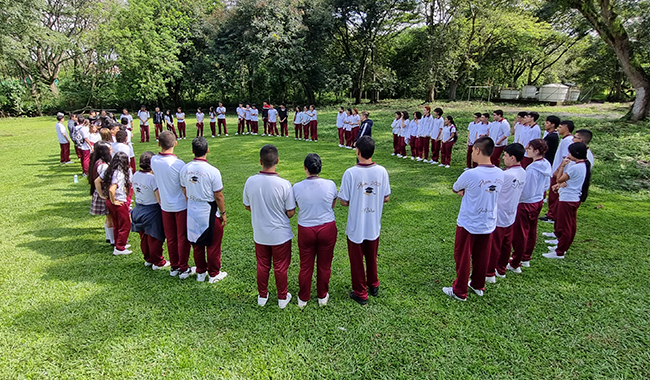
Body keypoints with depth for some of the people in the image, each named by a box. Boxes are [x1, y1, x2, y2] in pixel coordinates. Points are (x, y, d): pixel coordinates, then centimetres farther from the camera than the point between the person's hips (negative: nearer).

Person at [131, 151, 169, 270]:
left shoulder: (135, 175, -4)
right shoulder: (152, 178, -25)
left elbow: (135, 192, 11)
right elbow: (159, 200, -23)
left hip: (138, 210, 7)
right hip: (151, 212, -7)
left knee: (144, 237, 20)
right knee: (155, 239, 8)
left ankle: (148, 259, 36)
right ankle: (157, 262, 21)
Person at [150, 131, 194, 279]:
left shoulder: (153, 161, -6)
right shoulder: (178, 164, -21)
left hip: (165, 206, 5)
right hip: (181, 206, -5)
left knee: (170, 238, 16)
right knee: (183, 238, 8)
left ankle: (174, 267, 28)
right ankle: (183, 269, 16)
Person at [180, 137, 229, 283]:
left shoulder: (185, 169, -4)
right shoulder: (212, 171, -20)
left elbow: (185, 192, 8)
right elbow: (218, 196, -14)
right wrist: (223, 213, -1)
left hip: (192, 212, 5)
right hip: (209, 212, -5)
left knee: (197, 244, 18)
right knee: (213, 244, 11)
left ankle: (200, 273, 32)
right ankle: (214, 274, 24)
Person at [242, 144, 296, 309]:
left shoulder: (250, 181, -14)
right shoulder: (284, 184, -23)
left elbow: (247, 206, 1)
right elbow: (290, 213, -14)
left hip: (260, 234, 3)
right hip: (280, 235, -3)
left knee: (262, 266, 20)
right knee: (280, 268, 15)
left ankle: (262, 296, 38)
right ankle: (282, 298, 32)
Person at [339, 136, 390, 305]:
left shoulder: (350, 173, -22)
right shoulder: (381, 171, -11)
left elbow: (343, 201, -16)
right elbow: (386, 198, -2)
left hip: (356, 227, -4)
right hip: (374, 226, 4)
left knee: (357, 260, 15)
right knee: (372, 258, 25)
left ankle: (360, 293, 29)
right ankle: (373, 286, 44)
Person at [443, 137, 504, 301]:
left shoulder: (471, 174, -24)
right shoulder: (500, 174, -5)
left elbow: (455, 189, -6)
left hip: (468, 225, -5)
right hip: (488, 225, 5)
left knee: (463, 259, 10)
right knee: (482, 258, 21)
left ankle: (460, 291, 24)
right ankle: (478, 286, 39)